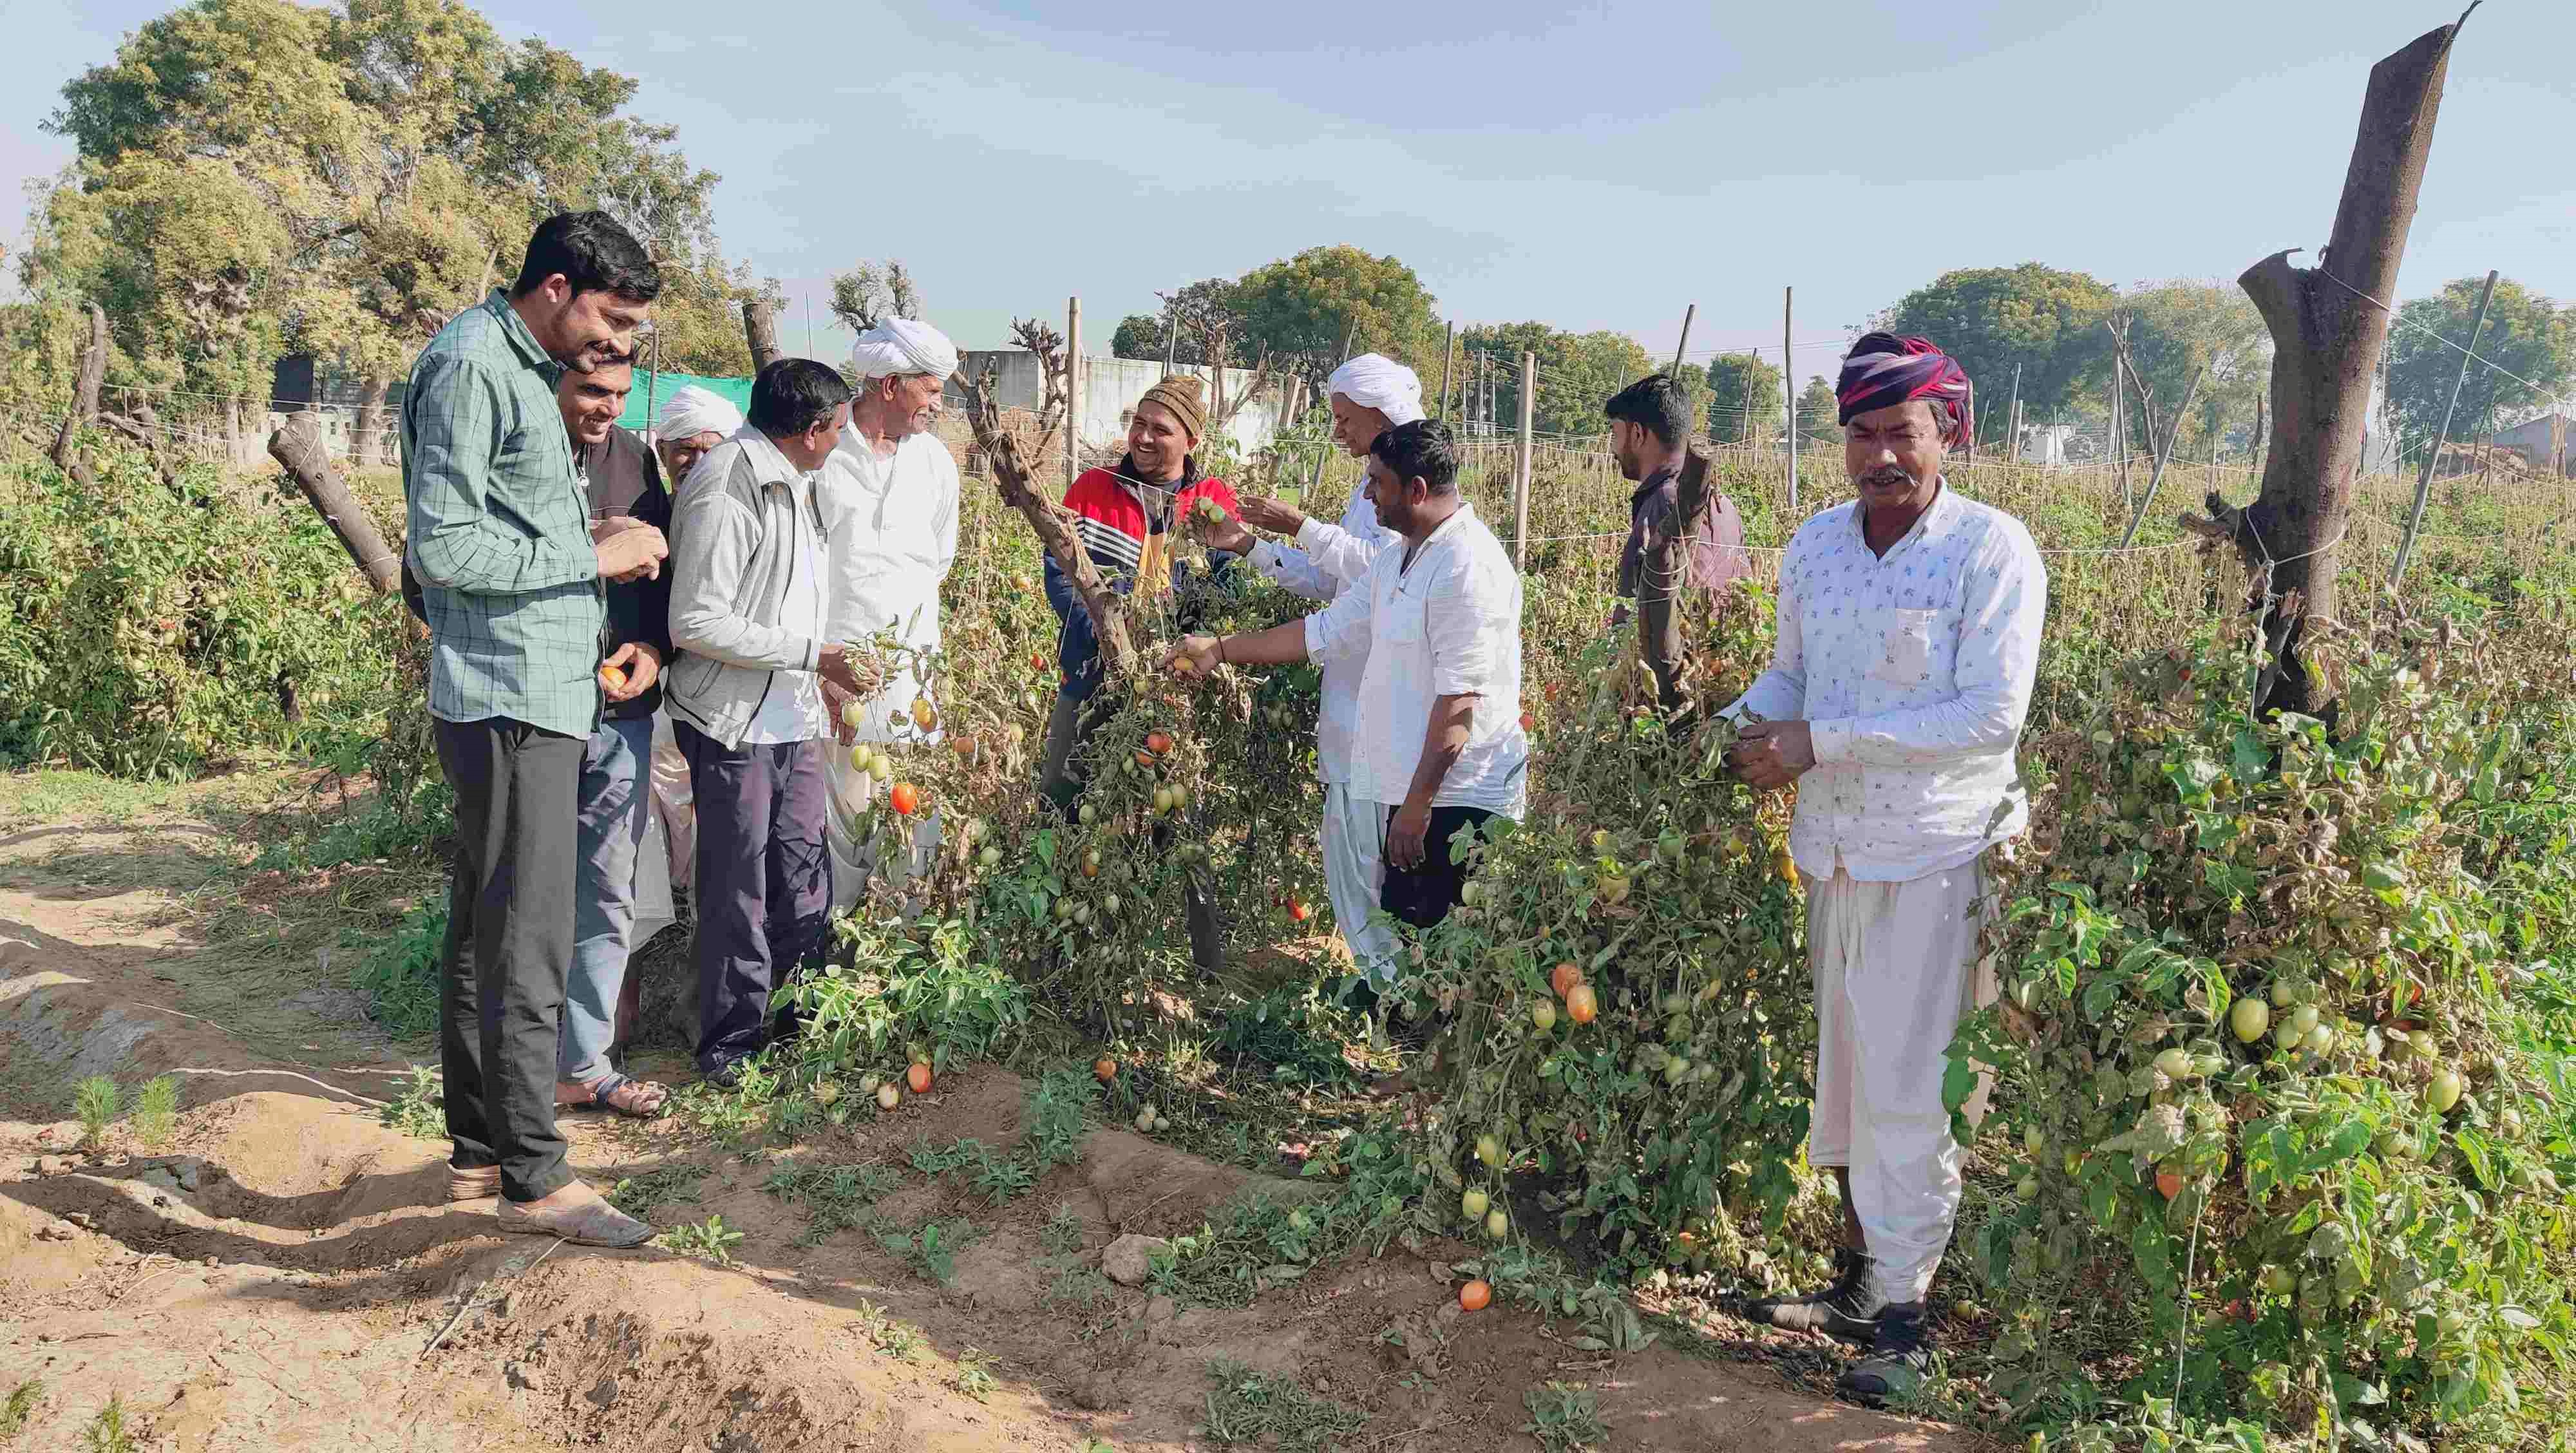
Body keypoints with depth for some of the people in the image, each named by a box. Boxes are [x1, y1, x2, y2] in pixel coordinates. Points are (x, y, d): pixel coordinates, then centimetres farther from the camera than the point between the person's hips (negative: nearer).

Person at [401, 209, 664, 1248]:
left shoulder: (520, 369, 17)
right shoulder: (470, 367, -13)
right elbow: (443, 546, -19)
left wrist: (589, 541, 7)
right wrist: (592, 558, -13)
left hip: (538, 696, 10)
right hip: (510, 701, -10)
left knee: (483, 932, 15)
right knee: (528, 946, -5)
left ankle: (480, 1151, 25)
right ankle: (533, 1176, 3)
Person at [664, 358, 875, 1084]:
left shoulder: (794, 484, 13)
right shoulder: (726, 492, -18)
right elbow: (697, 624, -21)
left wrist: (828, 674, 20)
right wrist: (811, 654, -19)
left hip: (796, 721, 9)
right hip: (734, 724, -9)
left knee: (806, 878, 13)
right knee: (738, 890, 2)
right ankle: (730, 1044, 16)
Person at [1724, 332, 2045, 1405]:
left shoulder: (1992, 551, -11)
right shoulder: (1815, 545, 7)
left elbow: (1992, 717, -18)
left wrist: (1822, 741, -21)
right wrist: (1751, 725, -6)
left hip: (1933, 858, -6)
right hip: (1833, 849, 6)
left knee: (1909, 1089, -3)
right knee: (1841, 1067, 15)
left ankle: (1904, 1318, 10)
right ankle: (1858, 1277, 30)